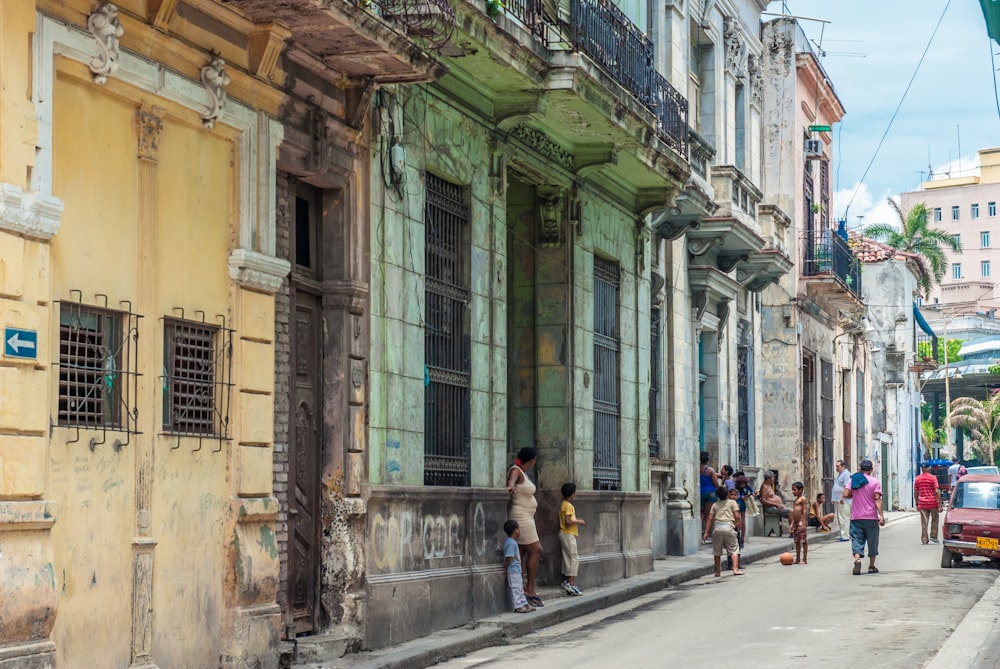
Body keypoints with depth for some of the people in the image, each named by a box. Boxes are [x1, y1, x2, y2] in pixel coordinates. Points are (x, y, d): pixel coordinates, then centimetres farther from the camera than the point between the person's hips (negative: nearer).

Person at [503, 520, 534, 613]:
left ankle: (524, 604, 22)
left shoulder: (511, 541, 12)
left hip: (517, 570, 10)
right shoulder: (511, 543, -22)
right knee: (516, 588, -4)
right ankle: (518, 607, 0)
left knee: (520, 588, 15)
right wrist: (506, 568, -16)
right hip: (513, 571, -10)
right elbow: (508, 557, -25)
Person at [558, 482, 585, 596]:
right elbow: (568, 522, -24)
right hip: (568, 535, -10)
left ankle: (567, 582, 13)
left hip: (565, 534, 10)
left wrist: (576, 521, 13)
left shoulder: (564, 504, 13)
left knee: (567, 559, 12)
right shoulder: (568, 506, -17)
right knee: (574, 559, -8)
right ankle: (571, 583, -11)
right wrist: (578, 521, -11)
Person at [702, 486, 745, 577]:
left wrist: (706, 532, 10)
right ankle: (735, 569, -13)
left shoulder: (715, 505, 17)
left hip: (717, 527, 3)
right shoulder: (732, 502, 10)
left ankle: (717, 572, 16)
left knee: (717, 552, 12)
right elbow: (737, 516, 0)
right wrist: (737, 522, 22)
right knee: (734, 549, 2)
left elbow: (710, 519, 10)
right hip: (728, 526, -3)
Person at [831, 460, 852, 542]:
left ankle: (845, 536, -9)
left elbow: (846, 487, -19)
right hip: (837, 500, 10)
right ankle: (843, 535, 15)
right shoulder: (839, 474, 20)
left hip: (843, 501, -10)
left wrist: (842, 497, -23)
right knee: (839, 519, 11)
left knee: (844, 519, -9)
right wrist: (834, 499, 21)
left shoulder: (846, 474, -11)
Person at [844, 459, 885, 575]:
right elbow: (877, 499, -12)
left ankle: (857, 559, -25)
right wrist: (881, 515, -15)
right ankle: (871, 566, 17)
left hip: (856, 517, 2)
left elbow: (846, 494, -5)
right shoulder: (875, 481, -4)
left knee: (857, 540, 1)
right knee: (872, 541, 11)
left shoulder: (853, 480, 4)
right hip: (871, 517, -2)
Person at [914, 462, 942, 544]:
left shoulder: (917, 479, 5)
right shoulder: (933, 478, -6)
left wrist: (917, 504, 16)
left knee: (924, 523, 3)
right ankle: (933, 537, 13)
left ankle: (924, 540, 2)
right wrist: (940, 503, -7)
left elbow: (915, 493, 8)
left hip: (922, 504, 3)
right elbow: (937, 492, -10)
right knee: (934, 520, 15)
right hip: (933, 503, -3)